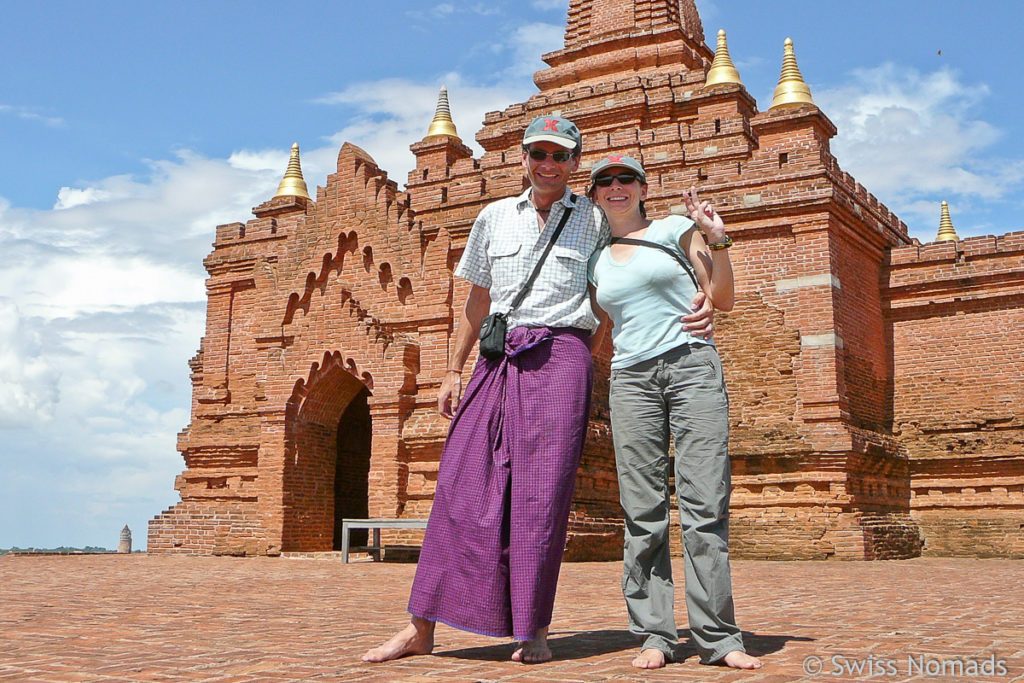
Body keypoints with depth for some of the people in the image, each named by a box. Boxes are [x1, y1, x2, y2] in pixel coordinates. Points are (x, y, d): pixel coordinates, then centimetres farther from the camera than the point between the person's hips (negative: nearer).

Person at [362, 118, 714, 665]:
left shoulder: (597, 221, 7)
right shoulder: (495, 217, 18)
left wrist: (699, 308, -15)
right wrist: (453, 371, 17)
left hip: (559, 358, -3)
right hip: (497, 359, 3)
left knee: (542, 492, -8)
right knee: (461, 486, -2)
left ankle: (535, 632, 3)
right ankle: (421, 628, 3)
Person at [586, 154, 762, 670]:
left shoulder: (675, 230, 10)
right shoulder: (595, 263, 20)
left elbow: (722, 299, 6)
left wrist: (717, 241, -4)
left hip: (692, 365, -3)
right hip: (631, 378, 3)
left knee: (705, 502, -9)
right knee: (643, 512, -2)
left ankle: (717, 637, -5)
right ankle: (653, 634, 4)